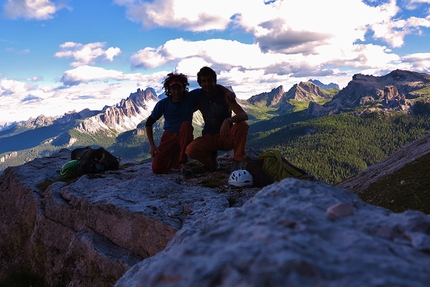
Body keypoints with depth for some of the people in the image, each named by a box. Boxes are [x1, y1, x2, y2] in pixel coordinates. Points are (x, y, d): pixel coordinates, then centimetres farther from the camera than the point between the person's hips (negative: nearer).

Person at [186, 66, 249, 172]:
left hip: (227, 136, -1)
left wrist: (228, 121, -41)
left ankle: (237, 162, -16)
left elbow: (244, 115, -21)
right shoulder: (198, 98, 1)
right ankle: (211, 159, 5)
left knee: (242, 125, -32)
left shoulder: (225, 96, -8)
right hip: (209, 138, 1)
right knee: (190, 150, -30)